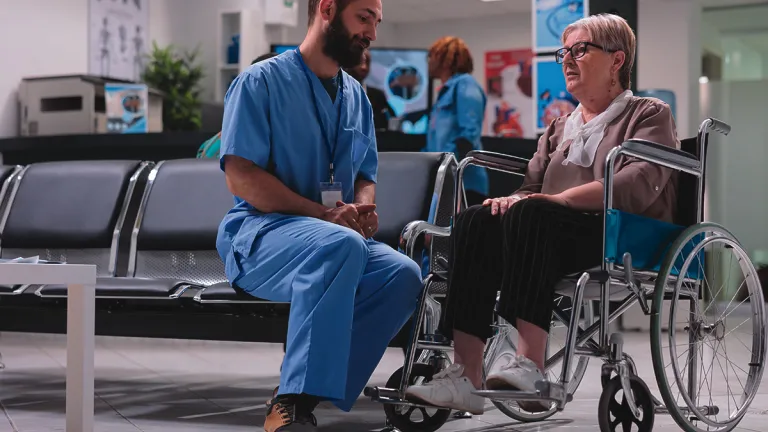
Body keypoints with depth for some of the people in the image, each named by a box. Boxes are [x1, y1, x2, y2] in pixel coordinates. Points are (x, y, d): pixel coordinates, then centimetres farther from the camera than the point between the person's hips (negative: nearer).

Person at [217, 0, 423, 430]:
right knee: (341, 245, -38)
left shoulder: (356, 96, 17)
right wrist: (324, 214, -20)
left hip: (337, 235, 6)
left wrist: (363, 210, -5)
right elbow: (241, 177, -12)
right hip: (259, 233, -6)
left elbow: (366, 177, 20)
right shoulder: (262, 81, -3)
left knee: (404, 276, -25)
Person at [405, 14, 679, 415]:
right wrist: (513, 199, -3)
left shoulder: (650, 115, 10)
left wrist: (561, 198, -21)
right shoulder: (558, 127, 30)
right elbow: (532, 187, 23)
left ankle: (529, 364, -46)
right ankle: (466, 377, -34)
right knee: (475, 221, -22)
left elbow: (637, 186, -9)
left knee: (531, 214, -34)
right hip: (558, 236, 6)